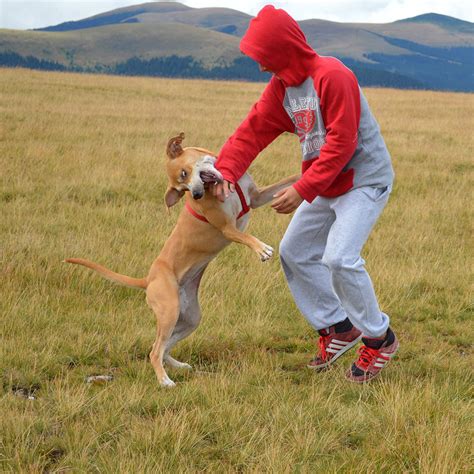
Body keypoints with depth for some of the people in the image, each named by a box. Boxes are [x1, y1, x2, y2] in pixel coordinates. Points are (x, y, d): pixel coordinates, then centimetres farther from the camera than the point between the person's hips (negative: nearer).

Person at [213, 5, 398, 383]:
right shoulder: (281, 88, 3)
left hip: (365, 181, -9)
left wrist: (303, 190, -30)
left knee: (339, 258, -22)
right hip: (325, 186, 9)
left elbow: (340, 144, -28)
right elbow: (253, 131, -2)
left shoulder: (332, 77, -24)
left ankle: (379, 339, -2)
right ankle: (338, 328, 24)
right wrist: (226, 172, -17)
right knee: (294, 253, 12)